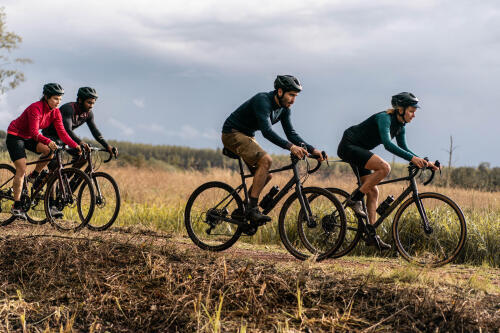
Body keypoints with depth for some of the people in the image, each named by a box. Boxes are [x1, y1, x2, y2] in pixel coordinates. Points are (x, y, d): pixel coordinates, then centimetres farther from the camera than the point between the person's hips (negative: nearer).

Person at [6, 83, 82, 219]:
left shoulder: (55, 112, -8)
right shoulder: (36, 108, -28)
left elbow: (62, 133, -10)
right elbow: (34, 132, -36)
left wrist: (76, 145, -23)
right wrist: (48, 141, -52)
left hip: (29, 138, 7)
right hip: (15, 135, -7)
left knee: (49, 151, -20)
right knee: (21, 169, -17)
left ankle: (33, 176, 3)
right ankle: (16, 206, -11)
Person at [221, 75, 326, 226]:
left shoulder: (284, 108, 2)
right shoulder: (263, 100, -26)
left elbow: (291, 133, 3)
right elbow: (267, 131, -37)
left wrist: (312, 149, -10)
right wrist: (291, 147, -46)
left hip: (247, 137, 9)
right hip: (232, 134, -9)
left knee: (266, 176, 2)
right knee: (265, 160, -27)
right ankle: (252, 209, -26)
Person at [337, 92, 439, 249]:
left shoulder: (400, 126, 7)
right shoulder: (384, 118, -21)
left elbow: (403, 149, 13)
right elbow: (388, 144, -35)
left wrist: (424, 162, 1)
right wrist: (412, 158, -41)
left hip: (358, 149, 10)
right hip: (348, 146, -10)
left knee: (373, 192, 3)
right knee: (384, 167, -28)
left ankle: (371, 235, 2)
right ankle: (355, 199, -18)